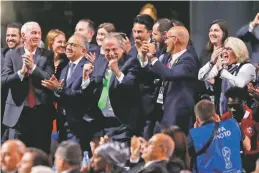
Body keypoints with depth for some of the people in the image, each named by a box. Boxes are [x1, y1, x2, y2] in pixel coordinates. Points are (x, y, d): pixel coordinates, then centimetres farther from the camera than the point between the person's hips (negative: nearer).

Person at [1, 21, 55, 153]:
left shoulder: (47, 56, 4)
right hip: (18, 112, 0)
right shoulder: (12, 55, 4)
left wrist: (33, 67, -19)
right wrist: (21, 72, -19)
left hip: (41, 112, 0)